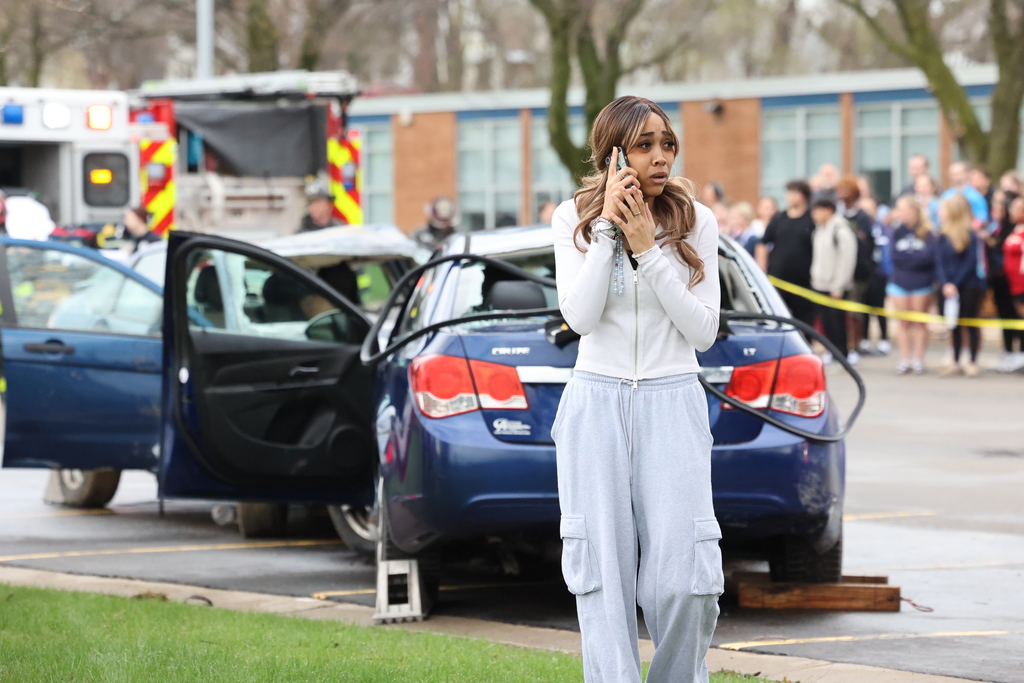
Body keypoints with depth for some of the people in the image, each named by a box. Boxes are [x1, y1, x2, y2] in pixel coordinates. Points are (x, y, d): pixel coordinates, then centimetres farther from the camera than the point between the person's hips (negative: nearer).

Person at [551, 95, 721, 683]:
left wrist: (648, 248, -11)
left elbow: (703, 332, -4)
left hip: (672, 406, 0)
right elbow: (580, 316, -9)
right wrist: (607, 225, -12)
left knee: (681, 576, -8)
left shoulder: (696, 222, 3)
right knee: (605, 573, -5)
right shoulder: (574, 218, 4)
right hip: (596, 404, 0)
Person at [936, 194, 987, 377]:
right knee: (954, 325, 8)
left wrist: (955, 284, -16)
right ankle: (955, 363, 15)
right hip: (950, 287, 5)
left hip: (970, 286, -5)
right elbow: (939, 263, 1)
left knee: (971, 324, 0)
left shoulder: (971, 235, -10)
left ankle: (973, 362, 6)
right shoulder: (944, 236, 5)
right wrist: (945, 284, -14)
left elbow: (971, 263, -13)